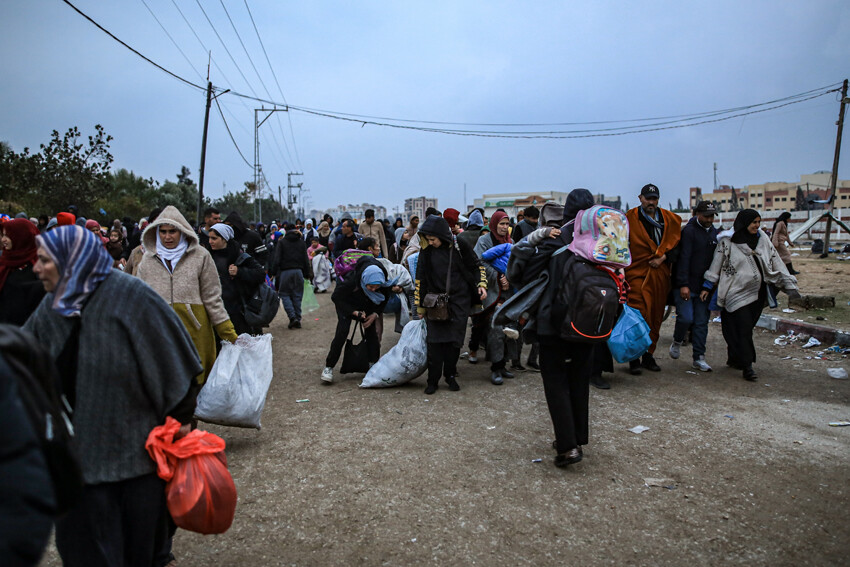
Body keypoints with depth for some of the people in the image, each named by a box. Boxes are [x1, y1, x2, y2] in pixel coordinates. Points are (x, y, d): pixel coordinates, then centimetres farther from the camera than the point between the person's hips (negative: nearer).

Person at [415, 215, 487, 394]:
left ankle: (450, 375, 18)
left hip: (459, 301, -1)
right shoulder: (426, 251, 0)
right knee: (435, 341, -4)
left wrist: (481, 285, -6)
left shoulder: (460, 247, -7)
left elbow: (477, 267, 7)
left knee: (454, 340, 3)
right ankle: (433, 380, 4)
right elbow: (420, 279, 8)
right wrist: (420, 305, 8)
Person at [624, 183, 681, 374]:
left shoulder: (670, 219, 11)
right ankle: (635, 358, -3)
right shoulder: (630, 218, -1)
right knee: (639, 315, -12)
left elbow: (675, 242, 12)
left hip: (660, 274, 4)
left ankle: (649, 355, 20)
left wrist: (662, 257, -4)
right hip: (638, 273, -4)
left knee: (656, 316, 9)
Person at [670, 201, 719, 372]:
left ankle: (699, 358, 11)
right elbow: (684, 258, -15)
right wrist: (684, 285, -21)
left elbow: (716, 258, 22)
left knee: (702, 322, 5)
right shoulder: (689, 230, -9)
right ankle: (677, 341, 17)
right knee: (686, 318, -13)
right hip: (685, 285, -6)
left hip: (703, 286, 6)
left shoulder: (714, 232, 14)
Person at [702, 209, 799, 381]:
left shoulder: (762, 238, 10)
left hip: (757, 293, 5)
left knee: (746, 328, 9)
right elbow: (716, 264, -1)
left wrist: (788, 284, 6)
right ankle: (747, 366, -7)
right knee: (743, 329, -10)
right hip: (737, 294, -5)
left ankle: (734, 358, 24)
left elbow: (776, 261, 10)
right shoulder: (727, 241, -4)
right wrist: (707, 287, -2)